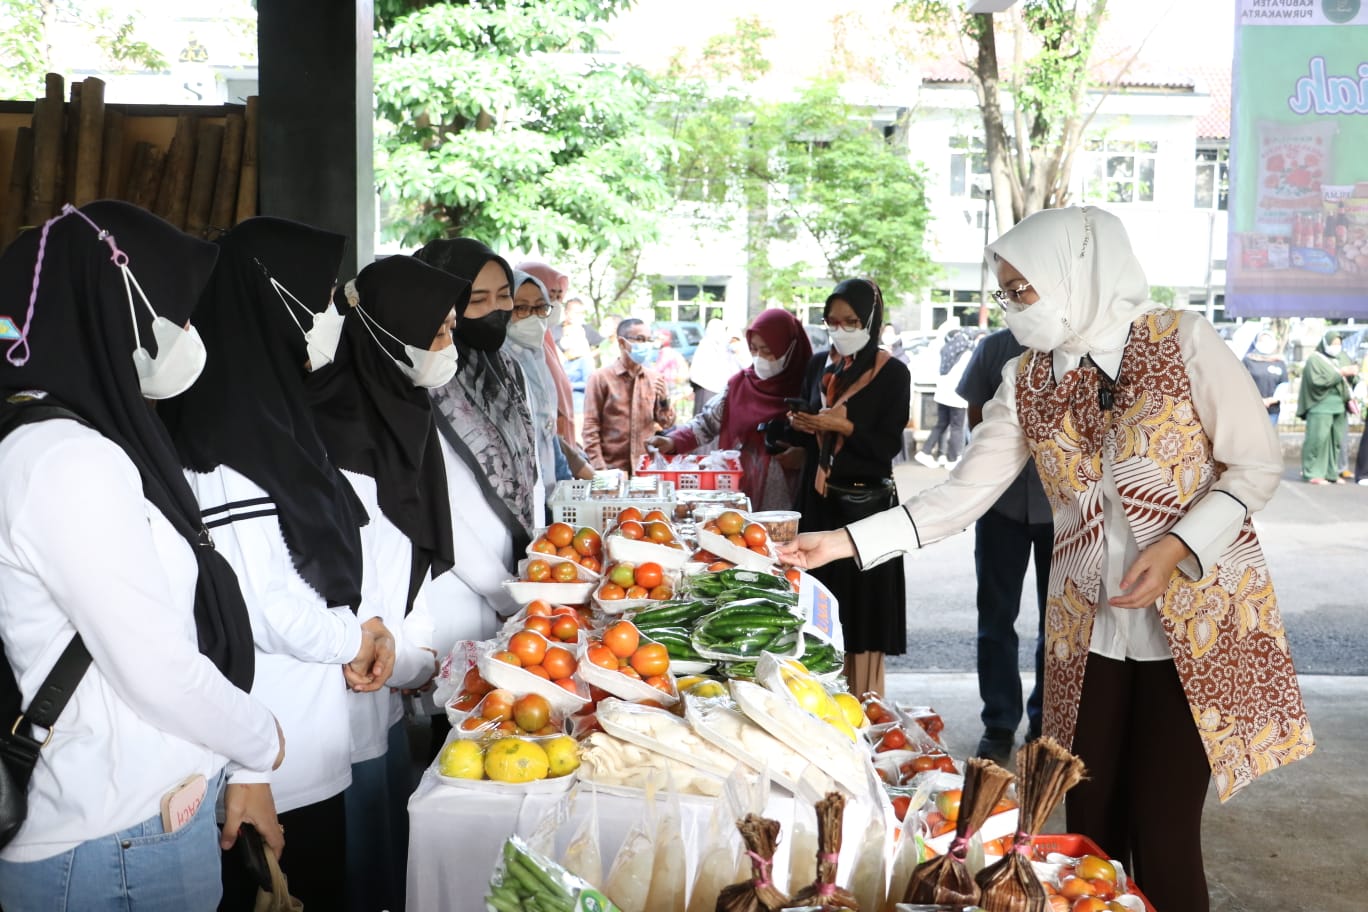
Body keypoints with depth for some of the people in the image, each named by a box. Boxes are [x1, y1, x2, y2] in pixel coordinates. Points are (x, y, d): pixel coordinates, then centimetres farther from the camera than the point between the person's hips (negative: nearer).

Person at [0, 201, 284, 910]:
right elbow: (157, 670, -22)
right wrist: (263, 744, -5)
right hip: (118, 850, -8)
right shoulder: (67, 461, -21)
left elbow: (192, 624, 7)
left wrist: (239, 769, 9)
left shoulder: (95, 440, 7)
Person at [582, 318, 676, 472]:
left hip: (647, 467, 3)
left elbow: (666, 424, 11)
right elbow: (590, 427, -5)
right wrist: (598, 467, -12)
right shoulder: (600, 378, -2)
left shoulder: (654, 379, 8)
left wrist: (664, 401, -8)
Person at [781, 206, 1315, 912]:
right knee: (1091, 827, 7)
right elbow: (961, 496, 0)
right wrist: (845, 542, -10)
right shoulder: (1026, 382, 4)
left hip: (1198, 621, -3)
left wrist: (1178, 546, -18)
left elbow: (1257, 464, -4)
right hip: (1089, 630, 4)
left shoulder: (1181, 341, -7)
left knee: (1163, 836, -4)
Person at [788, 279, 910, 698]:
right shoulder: (820, 366, 10)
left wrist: (844, 426, -22)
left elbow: (889, 446, -10)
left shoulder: (892, 374, -5)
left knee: (863, 605, -2)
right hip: (820, 501, 5)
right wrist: (800, 425, -4)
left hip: (867, 502, -5)